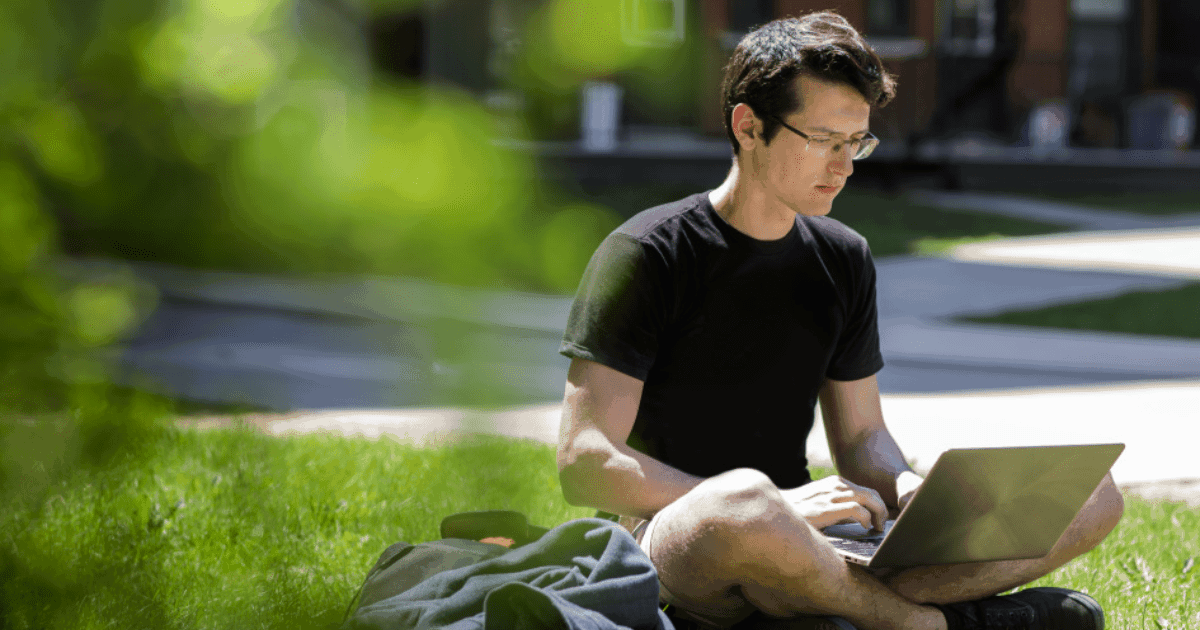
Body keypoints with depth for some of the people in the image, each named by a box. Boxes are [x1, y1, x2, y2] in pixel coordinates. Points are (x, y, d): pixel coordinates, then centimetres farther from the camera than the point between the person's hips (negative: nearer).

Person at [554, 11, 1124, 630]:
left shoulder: (843, 259, 14)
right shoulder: (645, 255, -7)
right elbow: (584, 464, -15)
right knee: (741, 496, -44)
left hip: (795, 550, 6)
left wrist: (908, 488, -7)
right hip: (671, 549, -6)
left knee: (1093, 494, -7)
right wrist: (774, 507, -24)